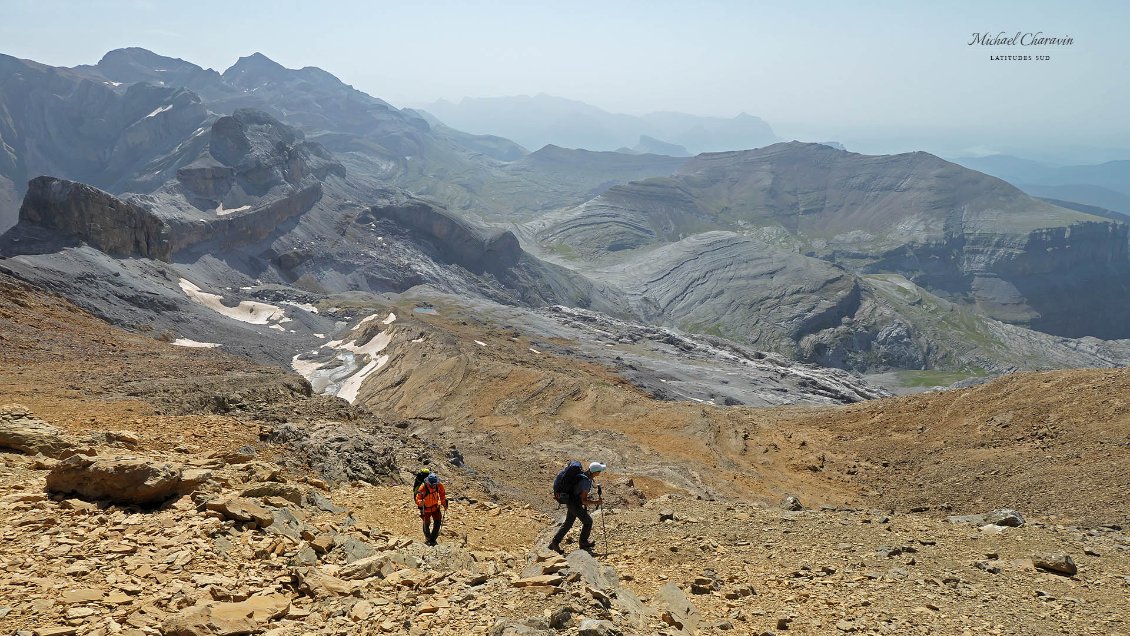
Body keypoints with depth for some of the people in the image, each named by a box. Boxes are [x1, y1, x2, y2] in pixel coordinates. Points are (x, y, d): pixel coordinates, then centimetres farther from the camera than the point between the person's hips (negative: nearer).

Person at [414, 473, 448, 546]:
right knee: (426, 524, 14)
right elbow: (417, 499, -24)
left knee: (438, 522, -7)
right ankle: (428, 538, 40)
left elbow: (442, 495, 0)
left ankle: (433, 539, 11)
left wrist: (444, 505, 4)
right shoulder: (423, 488, -32)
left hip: (436, 507, 3)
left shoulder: (439, 486, -20)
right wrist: (420, 503, -46)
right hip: (426, 509, -3)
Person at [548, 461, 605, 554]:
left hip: (571, 502, 9)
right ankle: (583, 543, 21)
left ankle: (554, 543, 18)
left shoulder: (584, 474, -1)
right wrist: (596, 502, -14)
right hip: (575, 504, -9)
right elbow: (584, 500, -25)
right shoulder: (586, 481, -29)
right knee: (588, 521, 7)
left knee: (568, 523, 16)